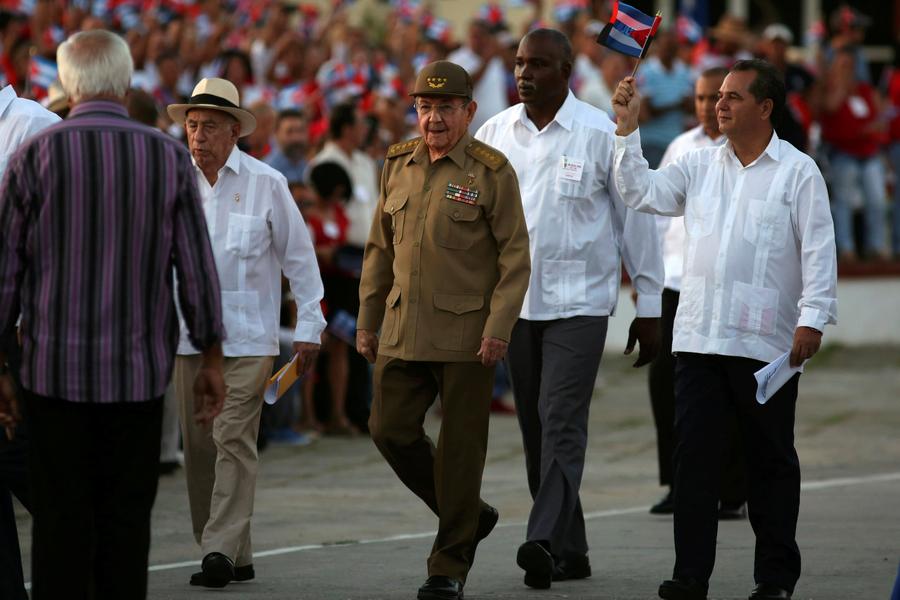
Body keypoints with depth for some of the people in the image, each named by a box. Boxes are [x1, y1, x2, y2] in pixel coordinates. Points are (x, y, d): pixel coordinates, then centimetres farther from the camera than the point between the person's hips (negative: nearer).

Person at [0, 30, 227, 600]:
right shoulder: (169, 156, -1)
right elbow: (197, 268, 1)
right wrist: (212, 360, 11)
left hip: (56, 373, -1)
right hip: (139, 373, 1)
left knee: (61, 527, 3)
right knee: (127, 524, 7)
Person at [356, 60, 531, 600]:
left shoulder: (492, 172, -6)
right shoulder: (399, 165, 10)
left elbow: (515, 256, -8)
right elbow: (381, 249, 16)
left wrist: (498, 328, -16)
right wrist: (368, 321, 13)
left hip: (467, 333, -5)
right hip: (405, 331, 5)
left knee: (460, 447, 0)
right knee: (391, 431, 1)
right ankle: (471, 515, 22)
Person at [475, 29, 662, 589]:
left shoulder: (601, 134, -5)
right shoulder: (495, 132, 6)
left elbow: (637, 219, -1)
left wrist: (650, 307, -1)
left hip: (579, 301, -5)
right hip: (515, 301, 5)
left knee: (561, 421, -14)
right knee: (535, 428, 8)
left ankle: (546, 540, -23)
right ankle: (571, 550, 17)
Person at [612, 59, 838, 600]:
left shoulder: (798, 172, -1)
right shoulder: (701, 166, 13)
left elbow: (818, 251, -6)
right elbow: (641, 192, 10)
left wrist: (813, 318, -14)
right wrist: (628, 128, 3)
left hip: (767, 344, -4)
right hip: (698, 338, 4)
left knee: (771, 460, 6)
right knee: (693, 455, -1)